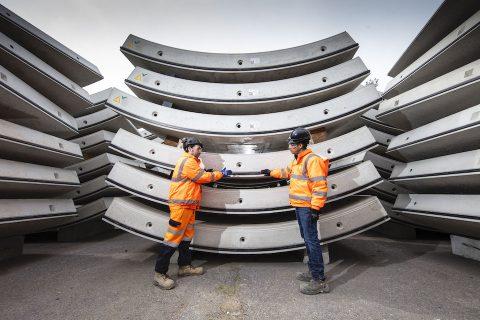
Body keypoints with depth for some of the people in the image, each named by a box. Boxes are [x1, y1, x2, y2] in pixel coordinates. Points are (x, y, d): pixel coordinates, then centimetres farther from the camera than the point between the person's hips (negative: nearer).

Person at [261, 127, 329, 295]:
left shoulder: (312, 160, -17)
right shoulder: (296, 160, 14)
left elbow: (320, 185, -22)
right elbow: (286, 172, 33)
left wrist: (315, 208, -23)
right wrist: (271, 172, 40)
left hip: (307, 207, -10)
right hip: (299, 206, 10)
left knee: (311, 240, -6)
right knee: (307, 238, 16)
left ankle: (319, 280, 4)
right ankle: (313, 271, 29)